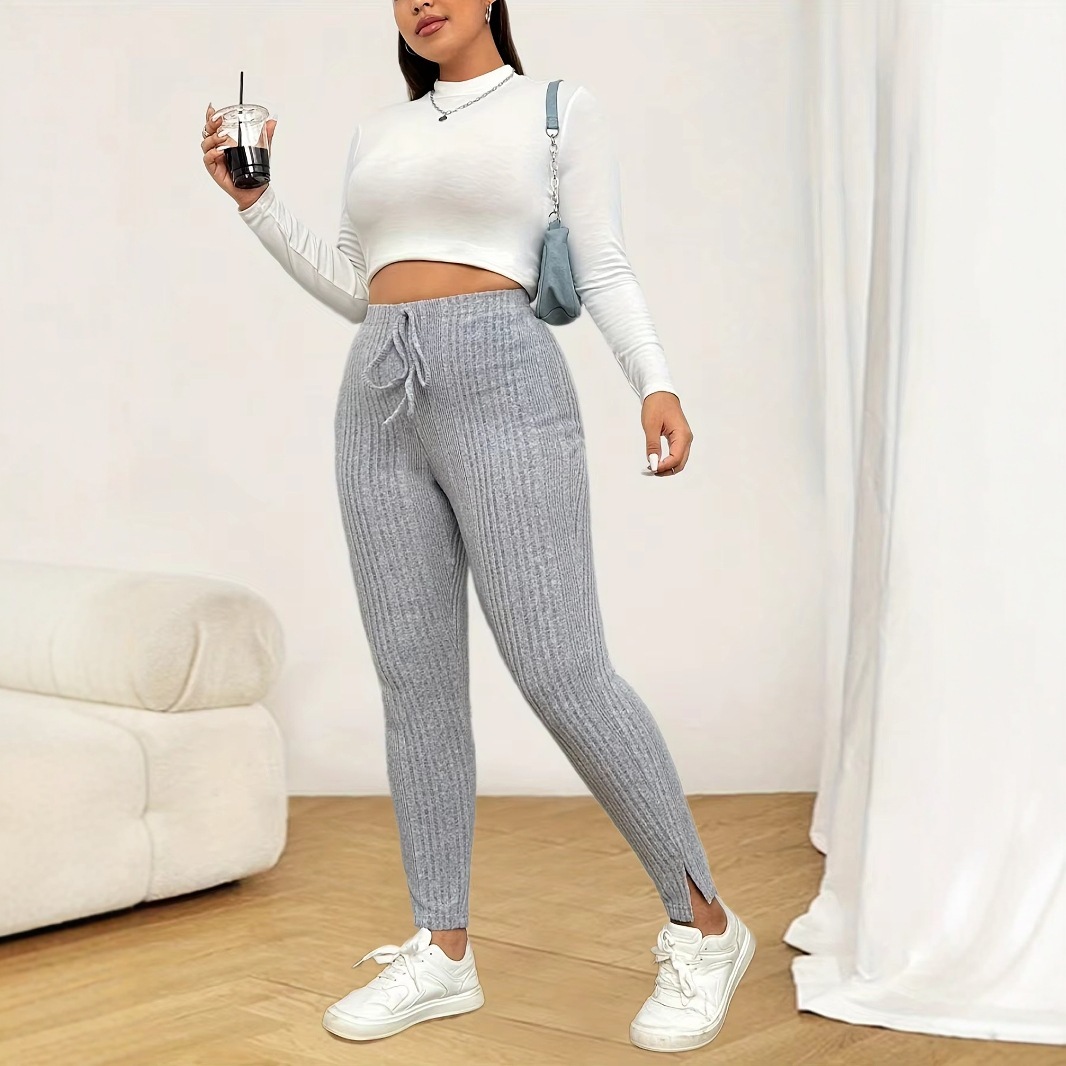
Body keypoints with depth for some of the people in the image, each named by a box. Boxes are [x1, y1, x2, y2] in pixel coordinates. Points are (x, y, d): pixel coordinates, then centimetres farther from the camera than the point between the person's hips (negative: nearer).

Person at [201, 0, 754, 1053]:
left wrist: (656, 381, -12)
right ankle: (442, 950, 11)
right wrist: (254, 199, 15)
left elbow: (604, 272, 3)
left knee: (561, 672, -12)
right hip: (377, 394, 6)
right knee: (415, 680, 2)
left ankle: (702, 926, 2)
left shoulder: (561, 109, 10)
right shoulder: (376, 133, 22)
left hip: (500, 381, -5)